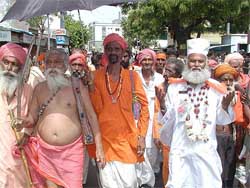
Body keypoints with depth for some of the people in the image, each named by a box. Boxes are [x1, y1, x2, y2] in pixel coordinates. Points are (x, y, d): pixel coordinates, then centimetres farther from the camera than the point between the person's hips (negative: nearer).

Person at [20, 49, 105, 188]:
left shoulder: (77, 86, -2)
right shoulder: (40, 88, 6)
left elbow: (91, 115, -1)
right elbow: (32, 118, 11)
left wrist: (99, 146, -4)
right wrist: (21, 123, -12)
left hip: (72, 150, -2)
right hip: (45, 150, 2)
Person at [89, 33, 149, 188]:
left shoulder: (132, 76, -3)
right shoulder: (97, 76, 0)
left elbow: (144, 105, -2)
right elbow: (97, 109, -1)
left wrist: (142, 135, -6)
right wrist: (91, 86, -13)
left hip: (126, 138, -1)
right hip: (104, 137, 1)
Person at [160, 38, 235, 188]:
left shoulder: (216, 88, 1)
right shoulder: (175, 87, -1)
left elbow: (221, 120, 3)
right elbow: (167, 119, 3)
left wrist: (226, 105, -15)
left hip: (206, 149, 1)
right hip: (180, 149, 0)